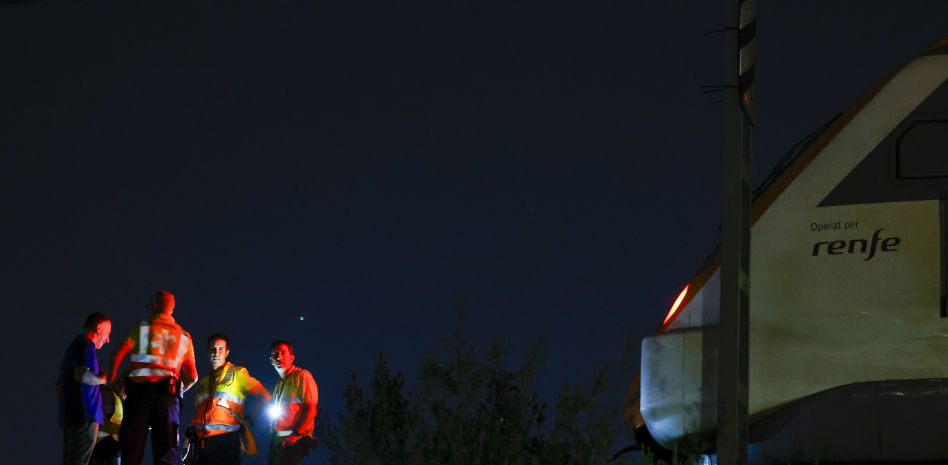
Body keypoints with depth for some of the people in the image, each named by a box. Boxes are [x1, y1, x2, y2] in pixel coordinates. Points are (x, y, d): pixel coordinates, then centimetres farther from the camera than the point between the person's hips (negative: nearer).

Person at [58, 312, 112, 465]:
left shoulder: (73, 346, 24)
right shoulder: (85, 346, -7)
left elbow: (59, 385, 29)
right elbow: (82, 376, -23)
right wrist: (102, 379, -6)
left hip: (70, 416, 10)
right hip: (84, 415, -10)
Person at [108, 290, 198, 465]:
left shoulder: (141, 328, 7)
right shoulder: (184, 337, 16)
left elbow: (117, 356, -2)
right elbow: (193, 377, 13)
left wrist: (110, 383, 10)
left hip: (139, 391, -2)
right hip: (168, 396, 2)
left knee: (132, 449, 0)